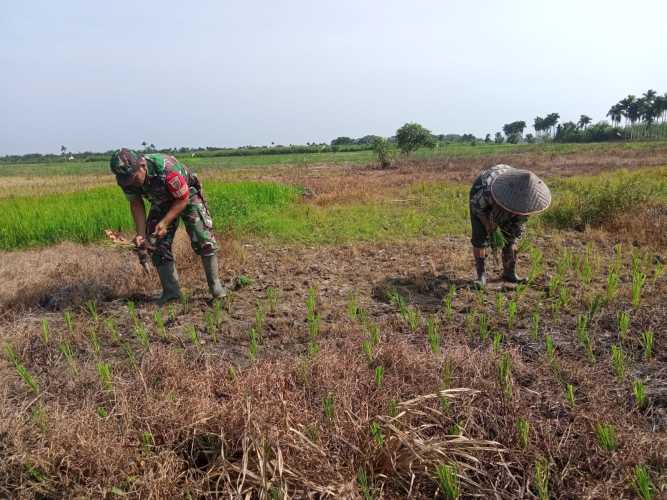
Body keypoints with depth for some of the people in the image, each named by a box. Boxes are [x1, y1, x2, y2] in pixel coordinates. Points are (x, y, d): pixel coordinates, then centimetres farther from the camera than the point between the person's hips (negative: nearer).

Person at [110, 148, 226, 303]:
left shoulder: (166, 168, -38)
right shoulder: (126, 178, -21)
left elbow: (183, 199, -26)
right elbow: (136, 204, -7)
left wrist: (164, 223, -31)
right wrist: (141, 234, -16)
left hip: (187, 196, -5)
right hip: (161, 202, 5)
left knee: (203, 239, -17)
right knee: (156, 244, -6)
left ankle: (215, 284, -2)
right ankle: (171, 292, 2)